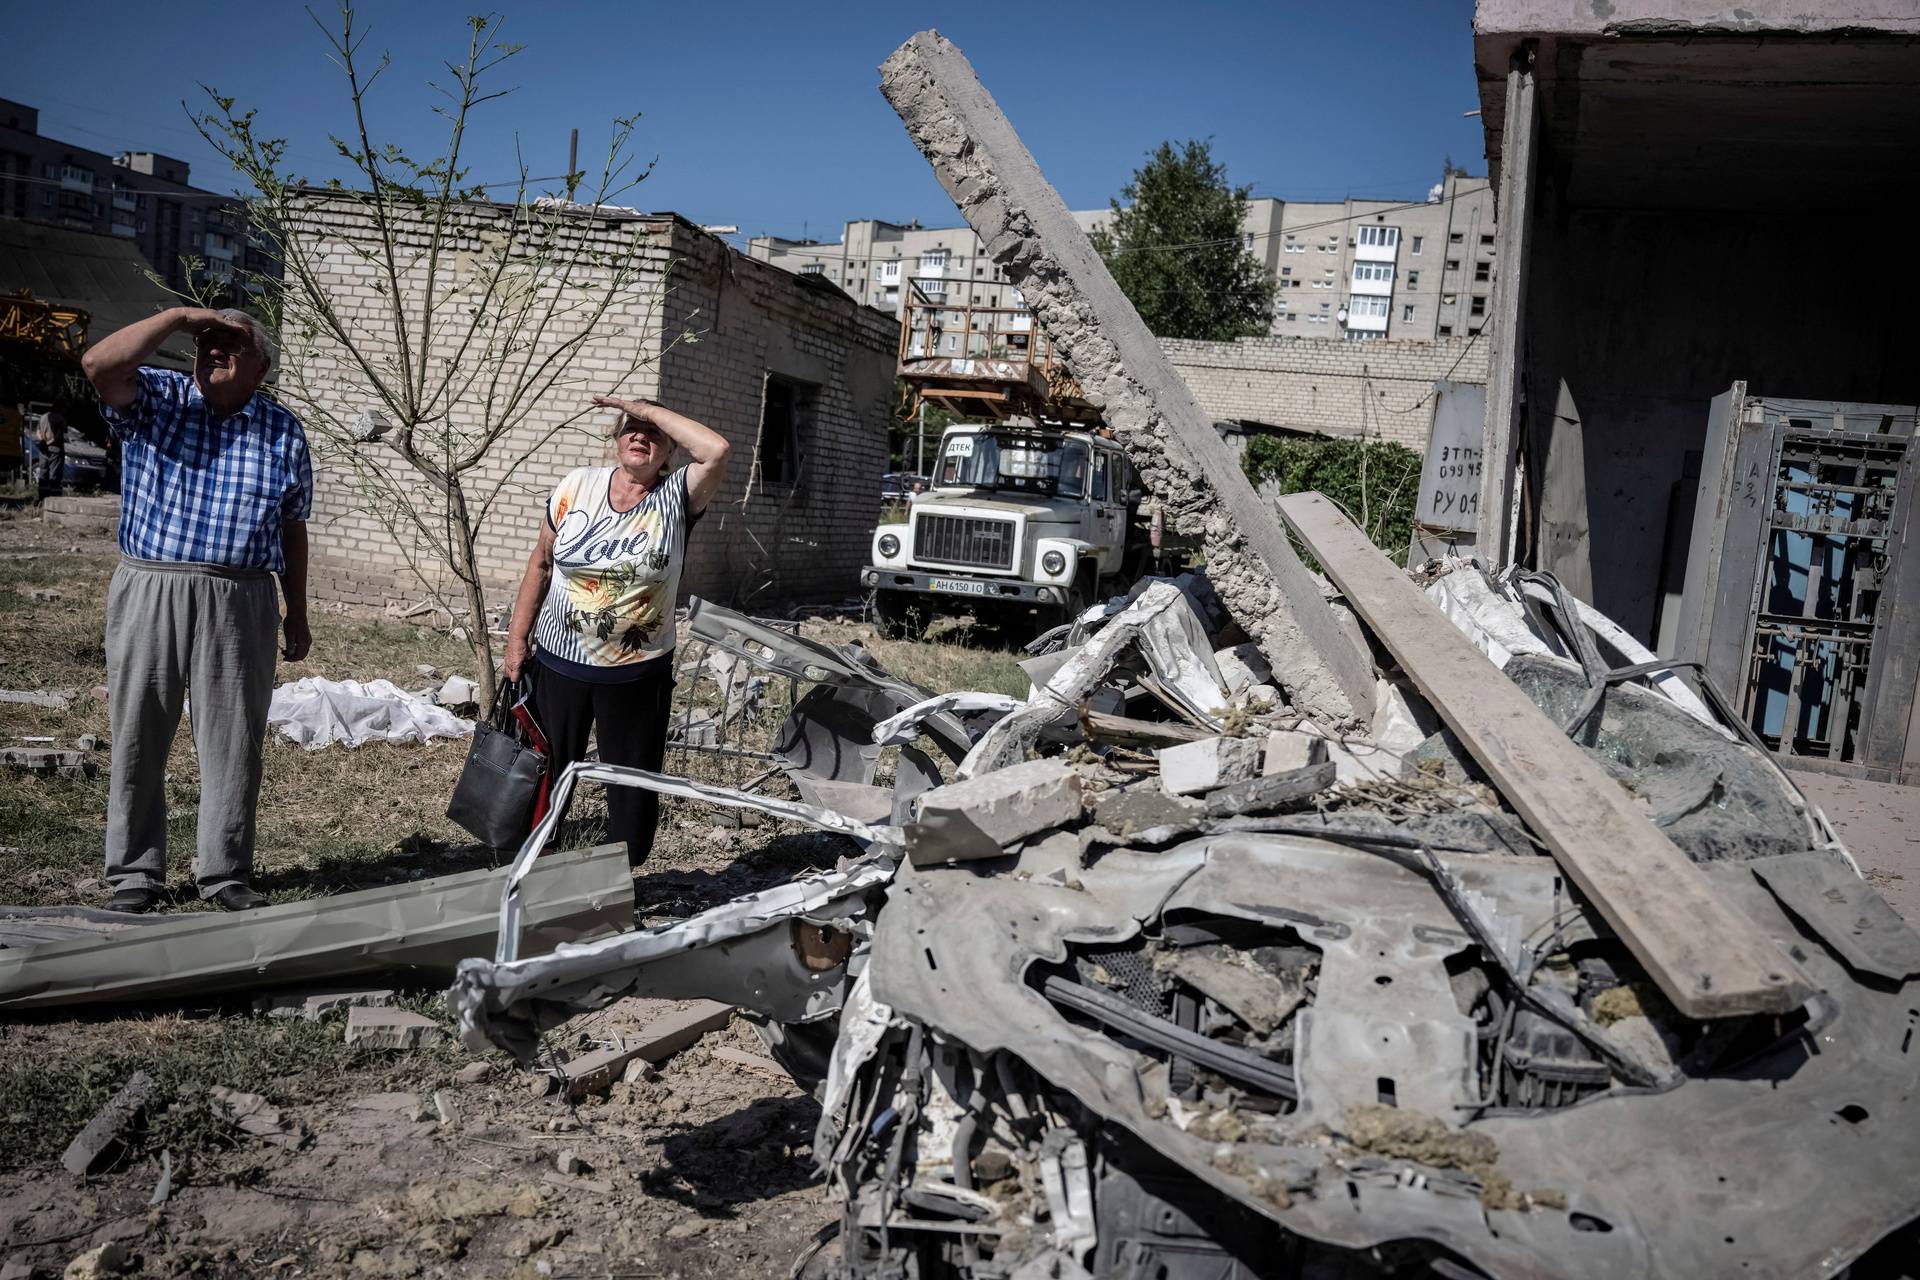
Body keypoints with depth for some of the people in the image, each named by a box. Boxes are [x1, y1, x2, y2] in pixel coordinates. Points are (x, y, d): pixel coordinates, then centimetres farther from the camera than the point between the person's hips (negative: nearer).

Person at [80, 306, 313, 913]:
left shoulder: (283, 431, 8)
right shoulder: (154, 401, 5)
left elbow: (292, 528, 12)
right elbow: (99, 365, -17)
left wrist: (297, 613, 12)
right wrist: (179, 316, -15)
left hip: (240, 602, 1)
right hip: (150, 591, 0)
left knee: (234, 742, 5)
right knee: (139, 738, 7)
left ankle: (225, 872, 18)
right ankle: (134, 873, 19)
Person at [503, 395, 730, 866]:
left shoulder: (676, 497, -8)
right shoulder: (577, 486, -2)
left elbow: (716, 450, -27)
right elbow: (541, 563, 5)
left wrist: (647, 408, -19)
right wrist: (517, 637, 4)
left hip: (638, 675, -1)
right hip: (558, 664, 2)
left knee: (633, 786, 8)